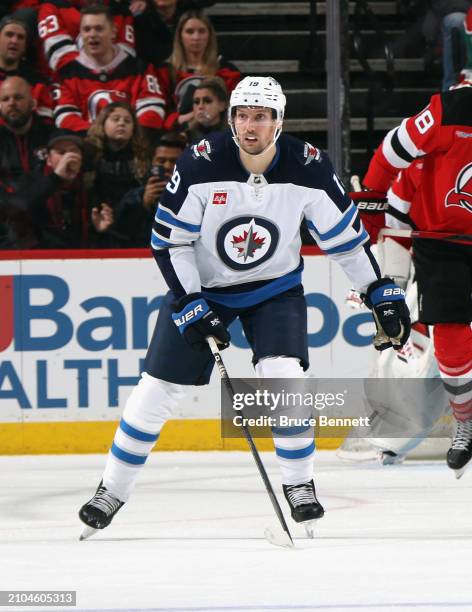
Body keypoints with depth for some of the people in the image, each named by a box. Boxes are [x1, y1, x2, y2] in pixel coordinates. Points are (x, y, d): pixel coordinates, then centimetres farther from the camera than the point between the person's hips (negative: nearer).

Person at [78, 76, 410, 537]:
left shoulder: (307, 168, -18)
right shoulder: (200, 164, -23)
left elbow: (345, 235, -5)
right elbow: (168, 239, -15)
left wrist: (381, 293, -4)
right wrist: (190, 305, -21)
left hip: (275, 287, 1)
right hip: (200, 286, -1)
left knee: (284, 376, -20)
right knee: (159, 387, -2)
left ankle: (299, 484, -2)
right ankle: (112, 490, 12)